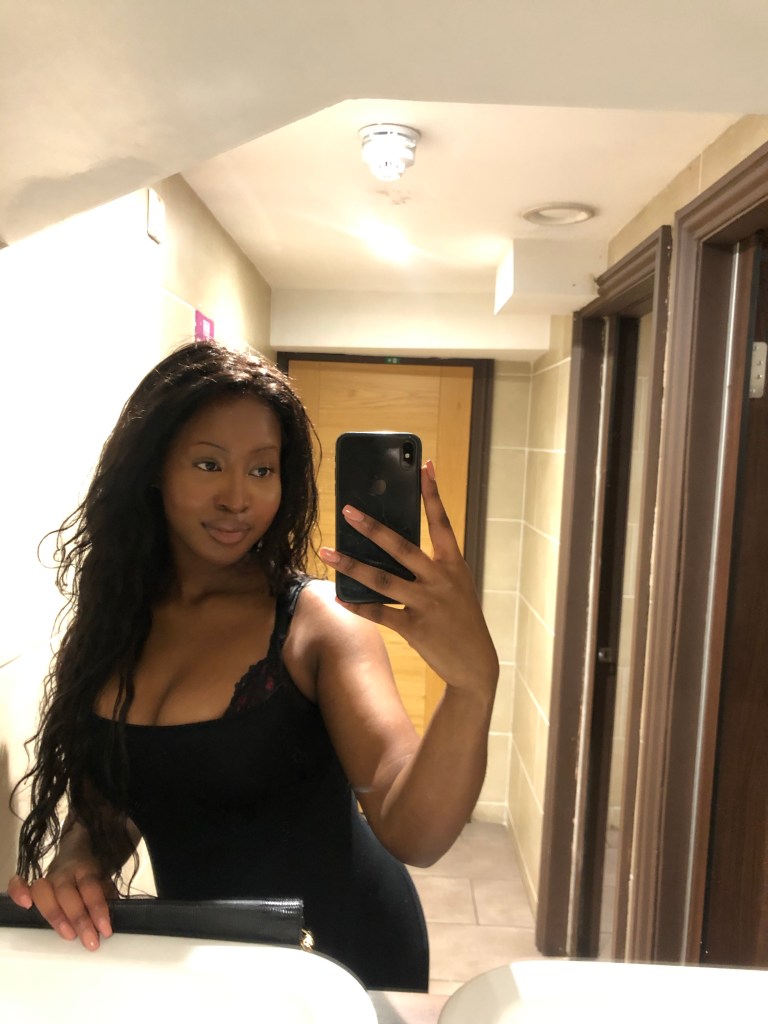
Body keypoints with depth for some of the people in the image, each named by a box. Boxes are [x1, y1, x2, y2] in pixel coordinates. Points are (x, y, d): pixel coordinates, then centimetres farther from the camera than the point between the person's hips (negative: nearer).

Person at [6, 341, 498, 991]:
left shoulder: (318, 620, -22)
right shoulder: (113, 620, -8)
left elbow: (413, 834, -31)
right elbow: (102, 806, 3)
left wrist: (474, 685, -48)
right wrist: (72, 869, -19)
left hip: (339, 956, -3)